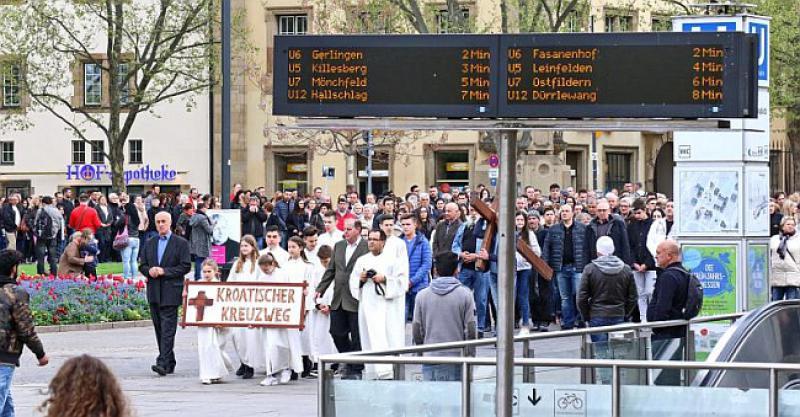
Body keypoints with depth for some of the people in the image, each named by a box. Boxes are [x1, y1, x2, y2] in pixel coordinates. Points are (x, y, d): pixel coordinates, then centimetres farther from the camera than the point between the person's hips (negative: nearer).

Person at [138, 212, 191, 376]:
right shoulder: (149, 244, 16)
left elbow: (185, 267, -6)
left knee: (167, 329, -12)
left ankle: (163, 363, -19)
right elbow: (142, 265, 16)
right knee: (159, 328, 8)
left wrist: (164, 271, -14)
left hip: (171, 291, -6)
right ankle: (169, 364, 16)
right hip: (154, 291, 6)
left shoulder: (181, 243, 0)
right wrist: (149, 271, -7)